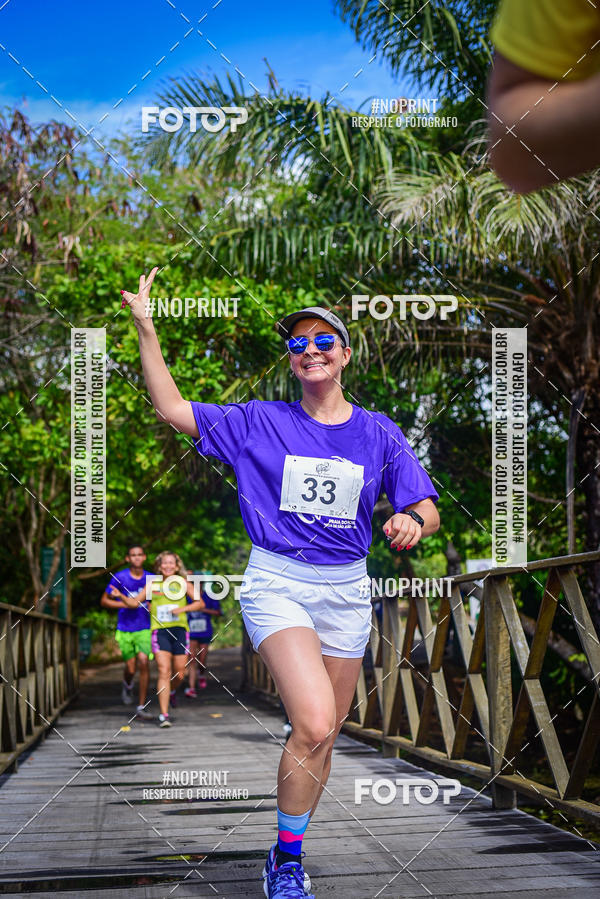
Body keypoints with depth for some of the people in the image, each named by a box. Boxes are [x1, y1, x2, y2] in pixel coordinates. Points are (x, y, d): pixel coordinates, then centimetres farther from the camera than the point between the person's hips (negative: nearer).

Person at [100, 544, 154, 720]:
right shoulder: (119, 577, -3)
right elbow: (104, 601, 2)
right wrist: (125, 604, -12)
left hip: (144, 629, 1)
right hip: (124, 630, -1)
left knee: (143, 662, -17)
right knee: (130, 668, -2)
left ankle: (141, 707, -9)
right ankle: (127, 686, 37)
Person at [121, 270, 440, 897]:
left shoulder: (378, 434, 5)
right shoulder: (260, 422, 2)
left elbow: (427, 510, 3)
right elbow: (173, 409, -1)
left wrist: (412, 523, -21)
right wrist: (145, 327, -7)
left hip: (347, 592, 3)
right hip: (276, 586, -3)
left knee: (322, 736, 8)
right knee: (314, 723, -21)